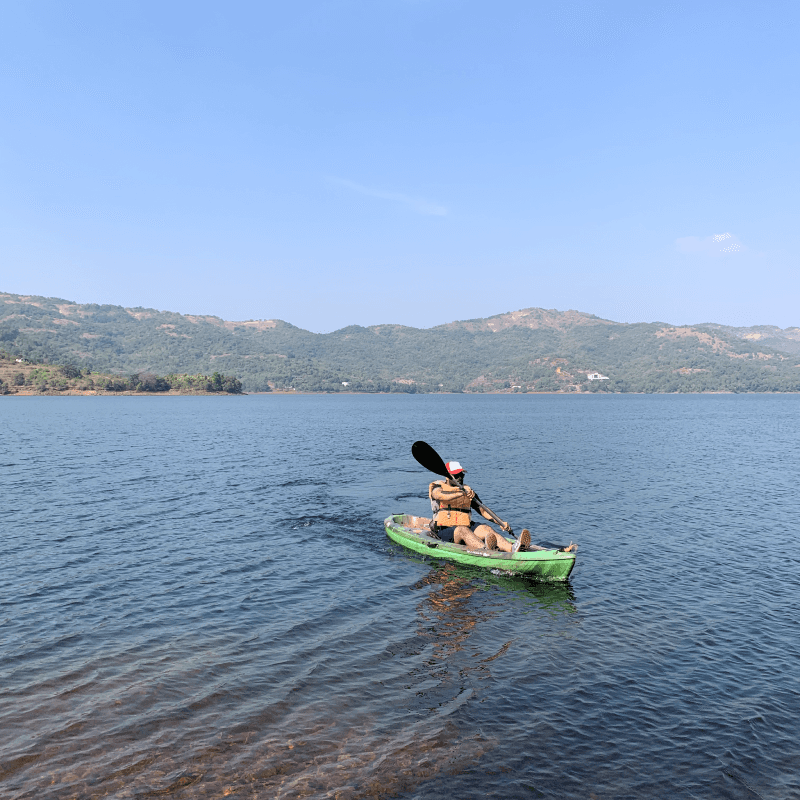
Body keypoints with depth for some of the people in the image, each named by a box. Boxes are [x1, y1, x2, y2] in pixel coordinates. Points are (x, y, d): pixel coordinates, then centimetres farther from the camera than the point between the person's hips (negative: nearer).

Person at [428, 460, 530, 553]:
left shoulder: (468, 491, 19)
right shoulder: (438, 486, 3)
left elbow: (482, 510, 13)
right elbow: (440, 495, -23)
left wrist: (501, 523, 0)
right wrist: (461, 493, -35)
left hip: (466, 526, 5)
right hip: (444, 530, -5)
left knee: (485, 528, -24)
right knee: (463, 530, -36)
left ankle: (512, 549, -49)